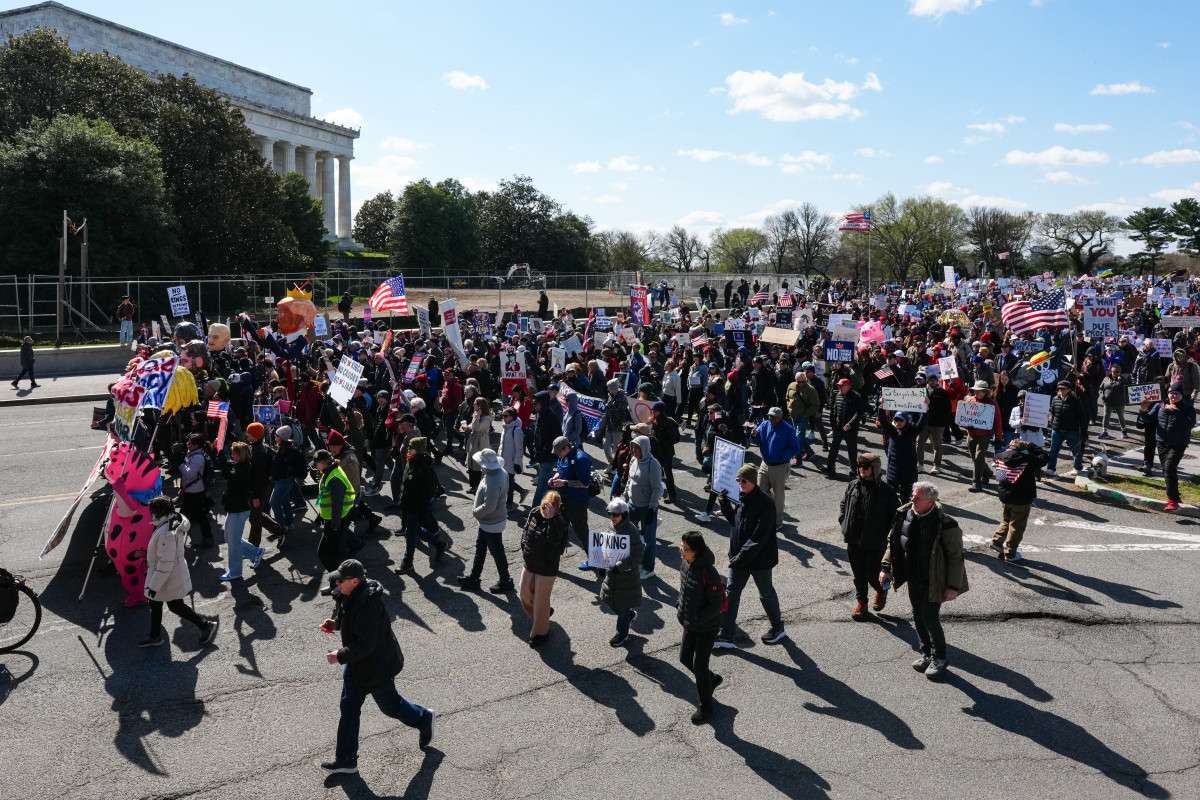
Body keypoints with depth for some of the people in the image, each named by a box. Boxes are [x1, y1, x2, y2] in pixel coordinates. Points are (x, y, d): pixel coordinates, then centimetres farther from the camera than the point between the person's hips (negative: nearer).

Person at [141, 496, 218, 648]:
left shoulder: (166, 534, -33)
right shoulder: (176, 522, -4)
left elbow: (166, 564, -29)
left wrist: (154, 585, -21)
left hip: (169, 579, -9)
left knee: (175, 606, 9)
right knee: (154, 604, 21)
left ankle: (206, 625, 20)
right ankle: (155, 637, 35)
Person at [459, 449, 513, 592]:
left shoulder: (492, 483, -35)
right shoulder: (501, 471, -5)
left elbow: (489, 506, -33)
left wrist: (475, 512, -16)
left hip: (492, 524, -10)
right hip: (487, 521, 10)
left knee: (497, 552, 8)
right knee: (480, 548, 21)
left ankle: (505, 582, 27)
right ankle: (473, 579, 36)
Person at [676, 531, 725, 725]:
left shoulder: (709, 574, -30)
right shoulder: (685, 565, -7)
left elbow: (716, 605, -23)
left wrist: (696, 618, -26)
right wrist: (682, 611, 7)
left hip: (707, 627, -7)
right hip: (690, 623, 7)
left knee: (699, 665, 3)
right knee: (685, 659, 17)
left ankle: (705, 707, 24)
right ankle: (712, 680, 44)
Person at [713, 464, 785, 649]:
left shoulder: (764, 503, -24)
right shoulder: (742, 498, 1)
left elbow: (759, 538, -27)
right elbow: (734, 519, 14)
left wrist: (740, 557, -27)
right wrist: (724, 502, 0)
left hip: (760, 559, -7)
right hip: (740, 557, 7)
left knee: (766, 594, 13)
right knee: (731, 593, 6)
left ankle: (778, 628, 37)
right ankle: (727, 636, 12)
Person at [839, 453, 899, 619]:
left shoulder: (886, 491, -12)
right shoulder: (853, 486, 1)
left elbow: (896, 514, -5)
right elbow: (843, 504, 16)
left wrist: (885, 534, -9)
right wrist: (844, 523, 4)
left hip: (875, 543, -4)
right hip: (854, 540, 4)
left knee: (871, 575, 1)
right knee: (858, 574, 13)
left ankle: (881, 591, 34)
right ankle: (861, 601, 32)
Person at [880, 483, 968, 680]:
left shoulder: (945, 524, -21)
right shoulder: (904, 515, -5)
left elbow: (956, 556, -14)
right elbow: (892, 542, 9)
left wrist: (953, 586, -14)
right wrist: (886, 567, 5)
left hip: (933, 581, -6)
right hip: (913, 579, 6)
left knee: (930, 619, -2)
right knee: (918, 618, 16)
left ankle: (939, 658, 20)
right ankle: (926, 654, 34)